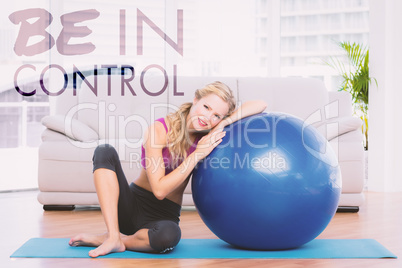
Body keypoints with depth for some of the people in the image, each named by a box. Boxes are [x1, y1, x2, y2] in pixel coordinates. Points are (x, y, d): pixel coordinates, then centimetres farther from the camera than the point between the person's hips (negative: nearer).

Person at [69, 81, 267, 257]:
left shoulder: (210, 135, -3)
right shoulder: (159, 129, -15)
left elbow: (260, 105, -6)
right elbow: (159, 189, -20)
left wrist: (224, 123, -21)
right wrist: (198, 155, -23)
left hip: (164, 216, 2)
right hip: (132, 205, -1)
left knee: (169, 235, -39)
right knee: (105, 152, -27)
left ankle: (102, 239, -13)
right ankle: (114, 237, -30)